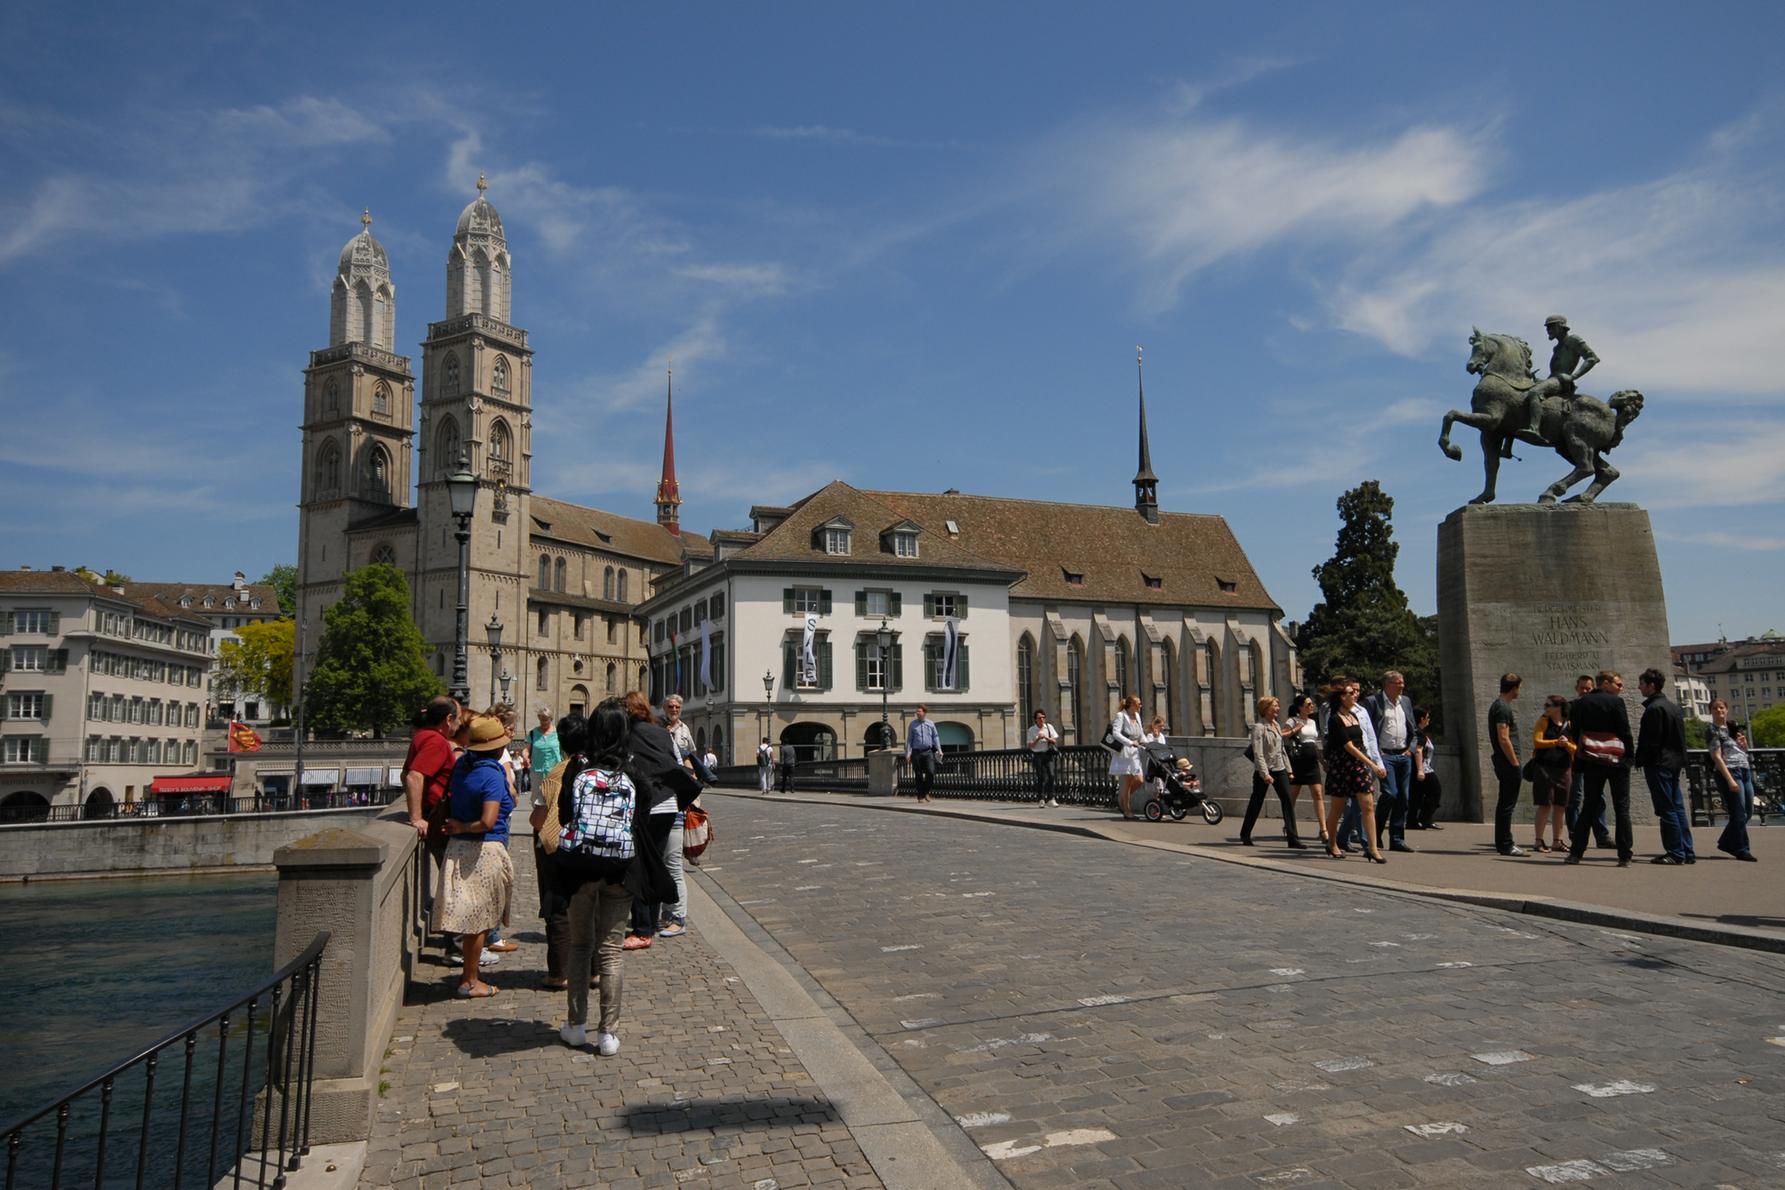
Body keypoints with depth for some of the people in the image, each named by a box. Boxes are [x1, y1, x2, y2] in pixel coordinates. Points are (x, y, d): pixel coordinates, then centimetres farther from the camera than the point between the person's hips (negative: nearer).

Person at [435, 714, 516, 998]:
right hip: (485, 850, -7)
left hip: (458, 847, 7)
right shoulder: (492, 774, -18)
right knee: (478, 917, 3)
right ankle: (470, 981, 12)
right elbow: (488, 821, -24)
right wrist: (461, 827, -11)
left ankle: (472, 965, 29)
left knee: (475, 916, 18)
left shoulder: (462, 764, 5)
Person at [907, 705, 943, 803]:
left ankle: (925, 792, 9)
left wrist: (939, 750, 1)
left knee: (931, 772, -12)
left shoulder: (930, 724, 8)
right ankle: (920, 796, 12)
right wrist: (908, 753, -1)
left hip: (928, 752, 0)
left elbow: (935, 737, 11)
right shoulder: (913, 724, 6)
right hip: (916, 752, 0)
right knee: (919, 776, 2)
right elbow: (909, 739, 6)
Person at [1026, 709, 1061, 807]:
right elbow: (1030, 746, 0)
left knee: (1051, 775, -12)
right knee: (1041, 777, -4)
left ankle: (1051, 799, -10)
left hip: (1048, 754, 1)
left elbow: (1055, 741, 5)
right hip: (1037, 755, -1)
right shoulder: (1032, 730, 1)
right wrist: (1038, 739, -16)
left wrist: (1046, 738, -12)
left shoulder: (1049, 727, 6)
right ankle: (1041, 799, 5)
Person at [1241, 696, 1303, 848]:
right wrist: (1265, 774, -23)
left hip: (1279, 769, 6)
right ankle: (1245, 835, 22)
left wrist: (1288, 769, 13)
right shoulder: (1258, 727, -12)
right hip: (1263, 771, -6)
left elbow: (1282, 749, 18)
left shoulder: (1277, 725, 11)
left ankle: (1292, 838, -5)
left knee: (1288, 802, -5)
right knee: (1256, 803, 5)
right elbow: (1258, 753, -17)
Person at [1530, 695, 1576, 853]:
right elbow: (1537, 742, -8)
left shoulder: (1570, 725, 8)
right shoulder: (1543, 721, 2)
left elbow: (1575, 749, 6)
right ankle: (1539, 841, 0)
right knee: (1545, 805, -5)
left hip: (1563, 769, 3)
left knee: (1560, 806, 7)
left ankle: (1557, 841, 16)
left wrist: (1566, 744, -14)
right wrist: (1556, 742, -17)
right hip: (1544, 767, -3)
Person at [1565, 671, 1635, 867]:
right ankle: (1624, 856, 3)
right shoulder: (1616, 702, -6)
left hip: (1592, 761, 4)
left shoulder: (1579, 704, 7)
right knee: (1621, 808, 3)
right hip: (1617, 760, -3)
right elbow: (1625, 731, -8)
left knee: (1589, 806, 8)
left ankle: (1576, 852, 3)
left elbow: (1574, 734, 9)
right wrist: (1630, 754, 2)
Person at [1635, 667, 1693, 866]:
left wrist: (1640, 760, -9)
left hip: (1658, 764, -9)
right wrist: (1680, 758, 20)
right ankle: (1687, 852, 13)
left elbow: (1650, 741, -18)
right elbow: (1680, 737, 18)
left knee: (1666, 810, -5)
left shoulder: (1654, 708, -14)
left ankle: (1676, 853, -3)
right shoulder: (1673, 706, 15)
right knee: (1678, 808, 11)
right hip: (1674, 762, 9)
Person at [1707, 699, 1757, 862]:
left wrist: (1743, 742, 3)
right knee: (1739, 813, -6)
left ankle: (1726, 842, 22)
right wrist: (1730, 780, -20)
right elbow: (1717, 757, -12)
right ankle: (1741, 850, 3)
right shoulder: (1714, 731, -5)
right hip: (1729, 772, -8)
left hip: (1745, 771, 8)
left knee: (1748, 812, 9)